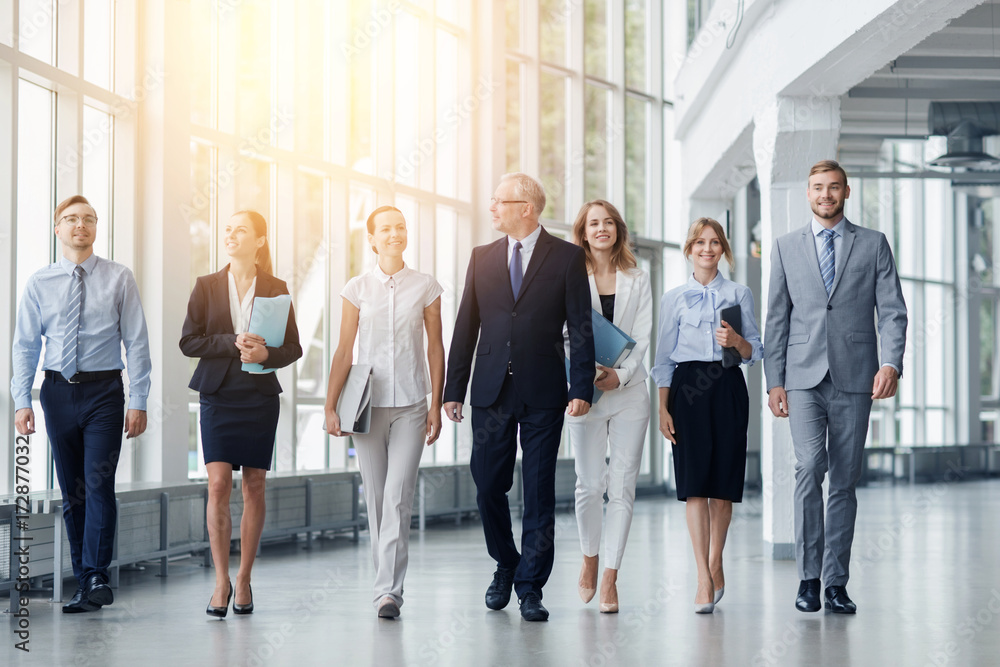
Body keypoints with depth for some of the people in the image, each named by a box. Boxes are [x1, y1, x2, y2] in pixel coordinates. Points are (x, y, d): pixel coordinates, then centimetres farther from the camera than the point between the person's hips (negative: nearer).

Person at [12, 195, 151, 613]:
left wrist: (138, 402, -7)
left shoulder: (119, 279, 1)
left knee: (99, 484, -12)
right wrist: (22, 401, -3)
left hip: (104, 390, -2)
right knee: (71, 491, 5)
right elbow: (25, 345, 6)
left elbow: (136, 342, -1)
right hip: (58, 390, 3)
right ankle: (84, 583, 11)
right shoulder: (40, 284, 6)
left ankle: (96, 578, -12)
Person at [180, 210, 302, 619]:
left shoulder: (275, 289, 6)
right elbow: (188, 341, 0)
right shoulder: (207, 286, 6)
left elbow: (293, 347, 6)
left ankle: (244, 580, 12)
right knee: (218, 485, -10)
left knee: (254, 487, 3)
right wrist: (232, 343, -14)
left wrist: (266, 353, -15)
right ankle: (221, 581, -3)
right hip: (219, 395, 0)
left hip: (260, 395, 1)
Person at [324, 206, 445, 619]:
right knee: (376, 497, 6)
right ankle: (386, 583, 18)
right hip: (368, 404, 1)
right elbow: (344, 352, 6)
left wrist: (436, 405, 2)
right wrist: (331, 406, 1)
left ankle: (390, 590, -12)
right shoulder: (357, 289, 4)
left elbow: (436, 348, 6)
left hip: (410, 406, -1)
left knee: (398, 497, -11)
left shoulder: (425, 288, 3)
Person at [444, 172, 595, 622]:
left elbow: (581, 328, -3)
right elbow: (466, 328, 10)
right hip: (491, 391, 3)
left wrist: (582, 388, -11)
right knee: (488, 486, 4)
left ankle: (530, 585, 9)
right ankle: (505, 565, 26)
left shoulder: (567, 258, 0)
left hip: (543, 393, -3)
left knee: (539, 492, 1)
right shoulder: (483, 258, 9)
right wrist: (453, 389, 6)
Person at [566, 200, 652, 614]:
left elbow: (642, 337, 2)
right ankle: (589, 557, 22)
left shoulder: (637, 280, 8)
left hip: (628, 390, 1)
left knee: (622, 485, -3)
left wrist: (621, 374, -14)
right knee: (590, 483, -3)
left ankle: (610, 576, 2)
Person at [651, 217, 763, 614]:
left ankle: (715, 563, 23)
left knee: (723, 482, 3)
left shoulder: (739, 295, 10)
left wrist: (737, 341, -13)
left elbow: (756, 351, 9)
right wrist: (663, 408, 0)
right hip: (688, 388, -1)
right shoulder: (674, 298, 9)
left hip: (728, 388, 1)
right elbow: (664, 357, 7)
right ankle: (704, 580, -12)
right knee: (694, 482, -9)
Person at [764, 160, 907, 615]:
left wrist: (892, 363, -14)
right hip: (804, 377, 0)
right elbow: (776, 318, 11)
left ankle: (836, 581, 9)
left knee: (845, 478, 3)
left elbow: (892, 311, 2)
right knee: (810, 467, -16)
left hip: (854, 377, 0)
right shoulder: (786, 247, 11)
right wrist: (774, 381, 4)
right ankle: (808, 575, -8)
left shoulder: (873, 244, 9)